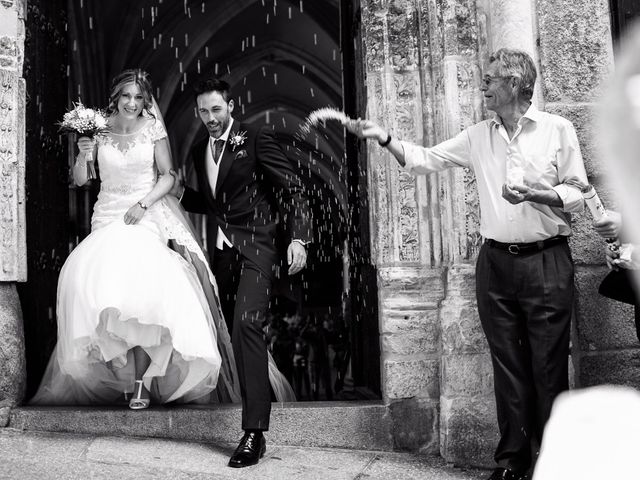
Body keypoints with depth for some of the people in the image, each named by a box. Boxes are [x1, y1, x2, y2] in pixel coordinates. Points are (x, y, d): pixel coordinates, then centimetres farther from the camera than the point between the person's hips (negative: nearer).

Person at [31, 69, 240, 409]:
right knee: (87, 276, -21)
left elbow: (167, 175, 4)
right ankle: (115, 372, -12)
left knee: (140, 282, -25)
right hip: (108, 216, 2)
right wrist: (83, 156, -12)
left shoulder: (153, 129, 2)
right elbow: (80, 181, 8)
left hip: (147, 215, -2)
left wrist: (143, 204, -9)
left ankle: (142, 381, -18)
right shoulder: (99, 130, 5)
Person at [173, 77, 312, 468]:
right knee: (236, 331, 8)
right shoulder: (199, 151, 16)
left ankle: (255, 432, -22)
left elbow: (293, 188, -7)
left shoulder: (256, 140, -4)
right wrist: (178, 191, 6)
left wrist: (299, 238, -18)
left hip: (254, 247, -7)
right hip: (220, 249, 7)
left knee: (246, 325, -21)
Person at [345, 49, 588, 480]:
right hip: (496, 262, 4)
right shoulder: (478, 137, 9)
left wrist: (535, 194, -15)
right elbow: (425, 159, 8)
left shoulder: (557, 130, 0)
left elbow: (579, 195, 1)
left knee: (549, 366, 0)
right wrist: (384, 137, -3)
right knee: (507, 364, 8)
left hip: (546, 261, -3)